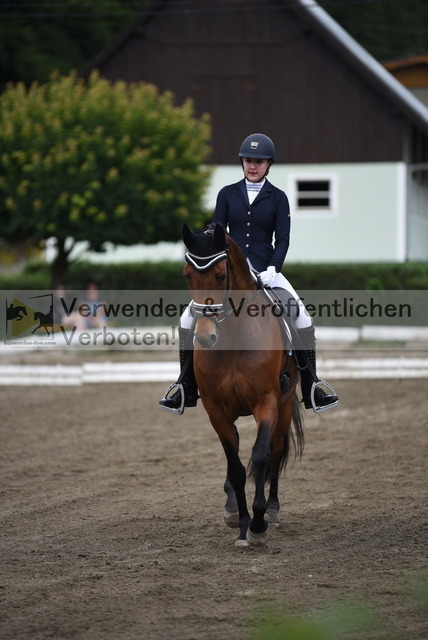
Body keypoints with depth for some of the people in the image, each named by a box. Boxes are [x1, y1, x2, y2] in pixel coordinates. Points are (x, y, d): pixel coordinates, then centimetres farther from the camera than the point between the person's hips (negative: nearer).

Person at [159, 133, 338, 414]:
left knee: (302, 318, -18)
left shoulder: (278, 198, 4)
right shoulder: (227, 194, 7)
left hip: (266, 271, -1)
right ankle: (186, 390, 0)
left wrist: (272, 269, -18)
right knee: (190, 318, -11)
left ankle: (312, 389, -9)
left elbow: (283, 239, -2)